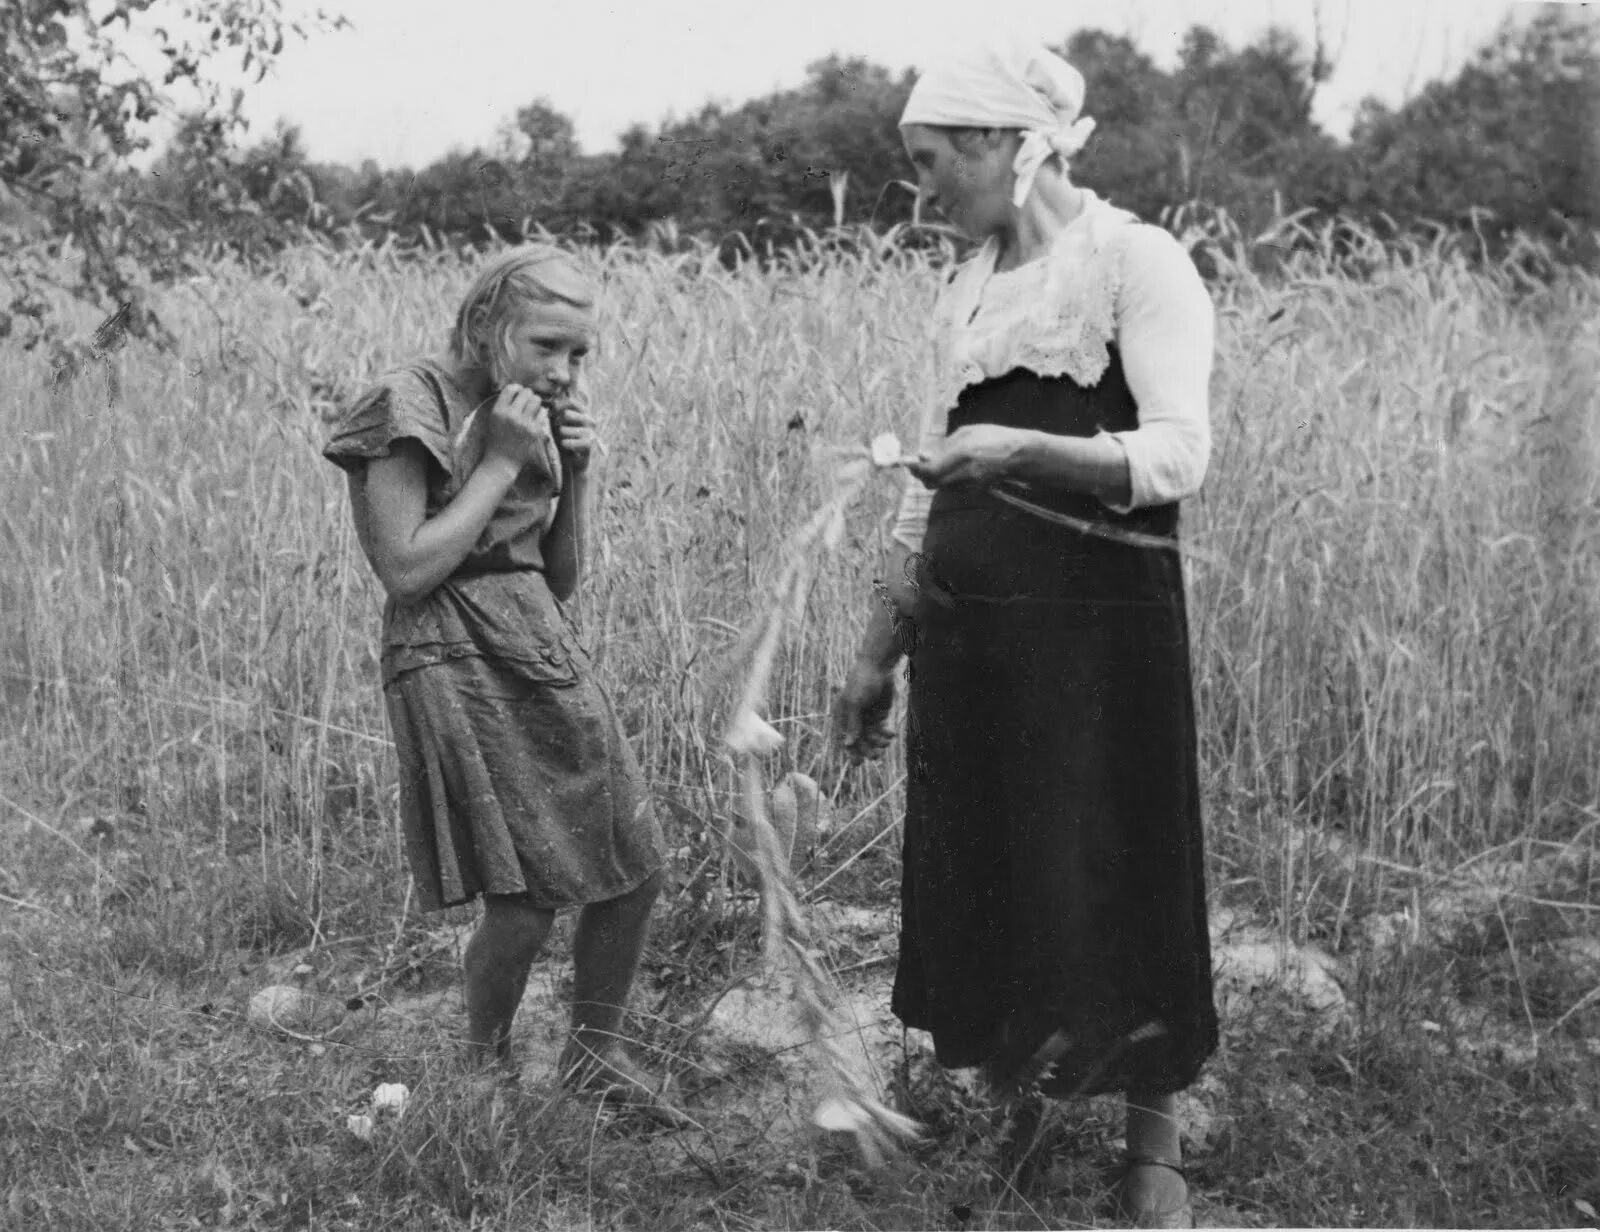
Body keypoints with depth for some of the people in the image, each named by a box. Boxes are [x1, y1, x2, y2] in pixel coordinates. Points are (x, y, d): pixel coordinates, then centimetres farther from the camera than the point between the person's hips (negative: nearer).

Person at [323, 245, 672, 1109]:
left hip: (546, 651, 8)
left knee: (636, 864, 7)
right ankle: (485, 1068, 18)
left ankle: (594, 1046, 29)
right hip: (456, 666, -8)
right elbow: (405, 570, -17)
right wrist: (502, 464, -14)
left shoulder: (536, 418, 13)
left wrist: (571, 476, 1)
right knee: (524, 903, -10)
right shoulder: (412, 408, -9)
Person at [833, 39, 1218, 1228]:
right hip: (968, 634, 6)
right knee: (980, 879, 10)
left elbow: (1178, 456, -19)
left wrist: (1023, 449, -34)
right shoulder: (971, 288, 13)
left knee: (1111, 886, 3)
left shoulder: (1136, 263, -7)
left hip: (1098, 629, -6)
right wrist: (881, 650, 17)